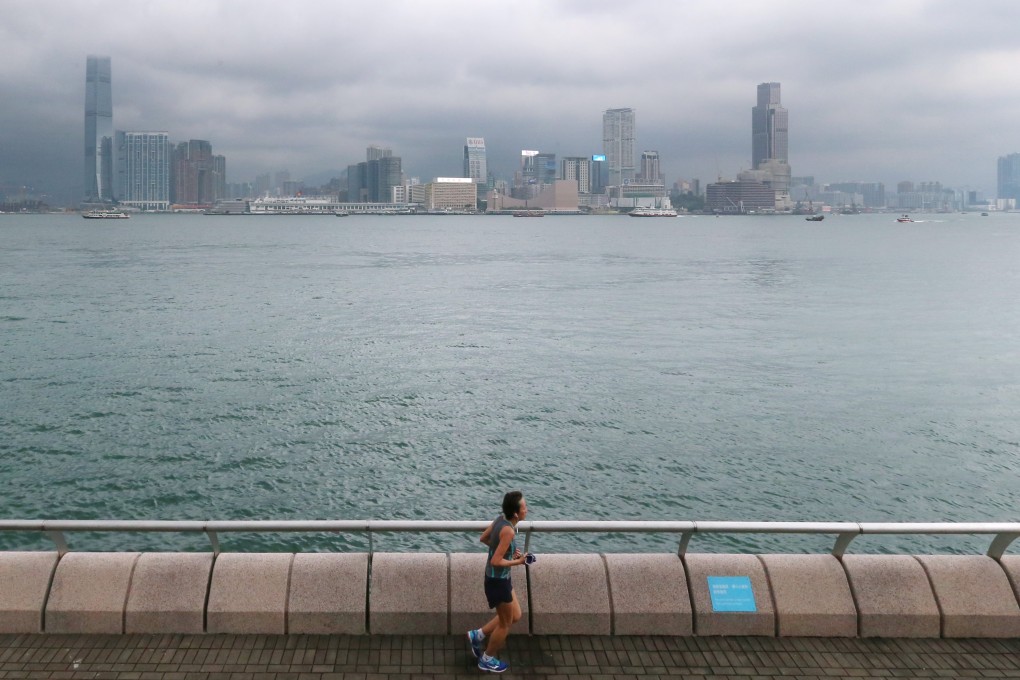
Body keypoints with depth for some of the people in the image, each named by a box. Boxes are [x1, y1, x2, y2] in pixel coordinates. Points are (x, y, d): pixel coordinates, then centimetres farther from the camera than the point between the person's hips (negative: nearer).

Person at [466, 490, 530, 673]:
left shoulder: (501, 519, -4)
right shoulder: (508, 530, -30)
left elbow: (484, 538, 12)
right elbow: (496, 561, -29)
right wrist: (517, 562, -17)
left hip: (500, 577, 9)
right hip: (498, 580, -9)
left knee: (515, 616, 23)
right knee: (505, 624, 12)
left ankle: (477, 635, 32)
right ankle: (487, 660, 31)